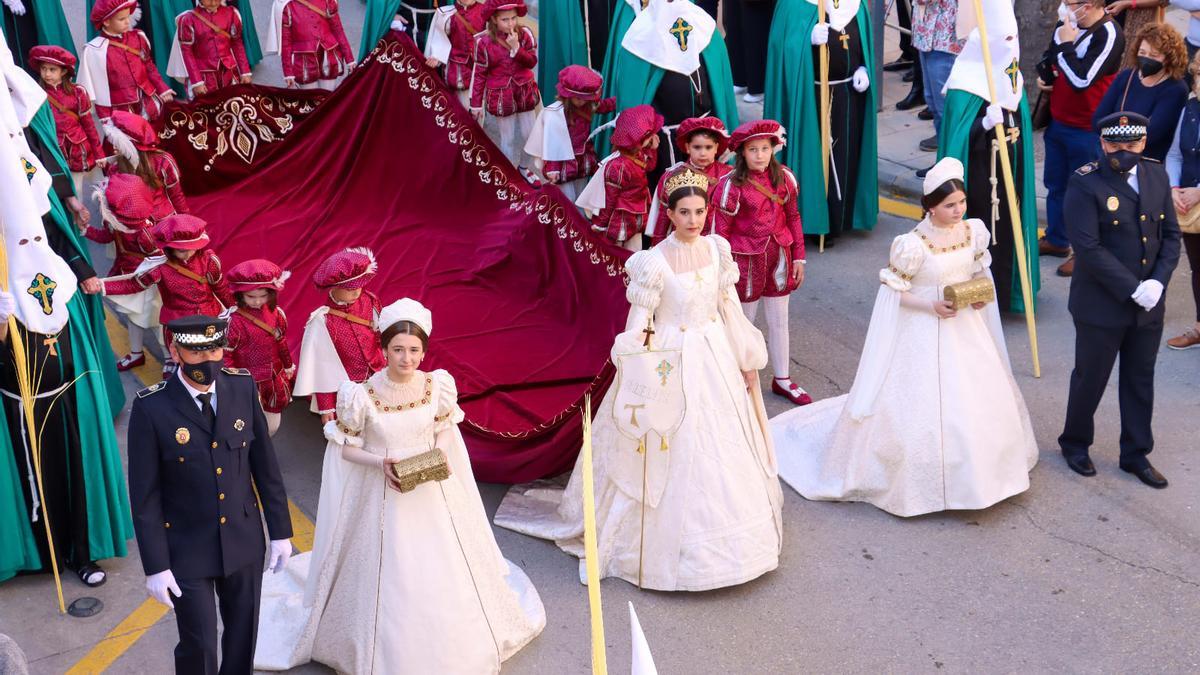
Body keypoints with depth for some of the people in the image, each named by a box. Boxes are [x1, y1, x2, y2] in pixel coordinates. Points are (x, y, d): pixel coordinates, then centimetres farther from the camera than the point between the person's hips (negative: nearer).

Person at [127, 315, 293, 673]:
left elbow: (265, 462, 1)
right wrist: (155, 566, -12)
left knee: (243, 635, 19)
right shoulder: (151, 407, -18)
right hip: (187, 549, -3)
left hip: (244, 540, 3)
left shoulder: (242, 386, -8)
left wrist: (280, 531, 4)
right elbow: (144, 495, -13)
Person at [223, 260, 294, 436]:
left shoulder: (276, 313, -5)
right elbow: (224, 355, -15)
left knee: (272, 427, 18)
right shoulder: (231, 320, -20)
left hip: (274, 379, 5)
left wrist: (288, 367, 20)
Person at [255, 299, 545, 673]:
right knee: (385, 582, 8)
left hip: (431, 495, 3)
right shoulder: (363, 394, -18)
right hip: (383, 498, -2)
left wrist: (441, 455, -13)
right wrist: (380, 463, -22)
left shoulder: (437, 386, -10)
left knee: (440, 582, 13)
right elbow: (345, 446, -7)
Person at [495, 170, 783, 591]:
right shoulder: (654, 262, -17)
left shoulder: (717, 249, -1)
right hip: (672, 365, -5)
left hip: (716, 358, 6)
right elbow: (637, 328, -14)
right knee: (672, 456, 3)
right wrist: (634, 389, -15)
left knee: (724, 448, 16)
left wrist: (748, 362, 12)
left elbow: (730, 308, 9)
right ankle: (667, 539, 20)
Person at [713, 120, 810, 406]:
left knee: (779, 321, 15)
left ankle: (782, 379, 30)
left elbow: (793, 218, 6)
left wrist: (799, 258, 7)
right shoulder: (731, 185, -16)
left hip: (778, 254, 4)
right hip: (746, 258, -4)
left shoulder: (784, 178, -3)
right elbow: (721, 231, -13)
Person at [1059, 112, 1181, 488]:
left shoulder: (1157, 176, 3)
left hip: (1148, 304, 5)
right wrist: (1132, 288, -21)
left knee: (1140, 380, 16)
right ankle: (1075, 443, 33)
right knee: (1091, 377, 11)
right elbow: (1088, 248, -21)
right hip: (1101, 306, -5)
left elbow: (1171, 235, 5)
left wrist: (1158, 281, -10)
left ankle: (1136, 454, 31)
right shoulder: (1086, 184, -15)